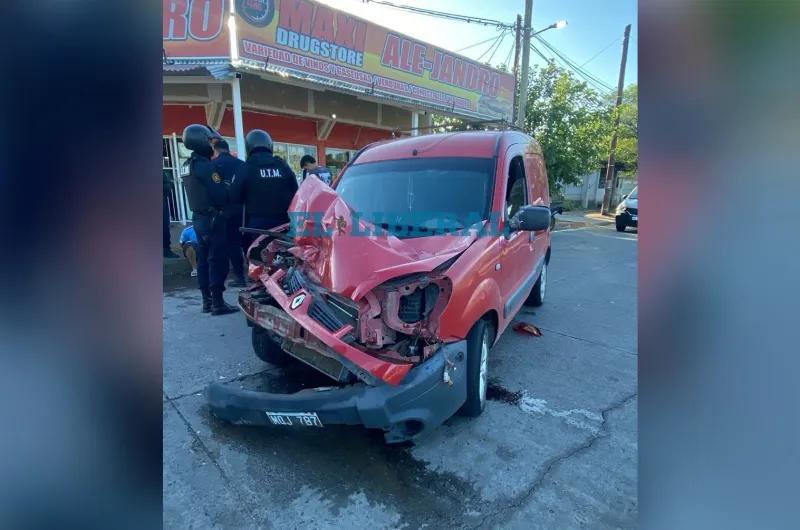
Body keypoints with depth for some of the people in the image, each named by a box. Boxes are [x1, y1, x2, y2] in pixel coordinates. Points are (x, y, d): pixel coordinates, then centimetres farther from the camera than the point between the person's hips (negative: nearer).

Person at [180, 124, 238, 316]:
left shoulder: (187, 165, 12)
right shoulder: (206, 165, -16)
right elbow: (220, 195, -19)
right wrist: (228, 188, 0)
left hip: (198, 217, 9)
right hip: (212, 218, -9)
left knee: (203, 260, 11)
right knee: (217, 260, -5)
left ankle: (207, 301, 18)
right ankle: (218, 303, -3)